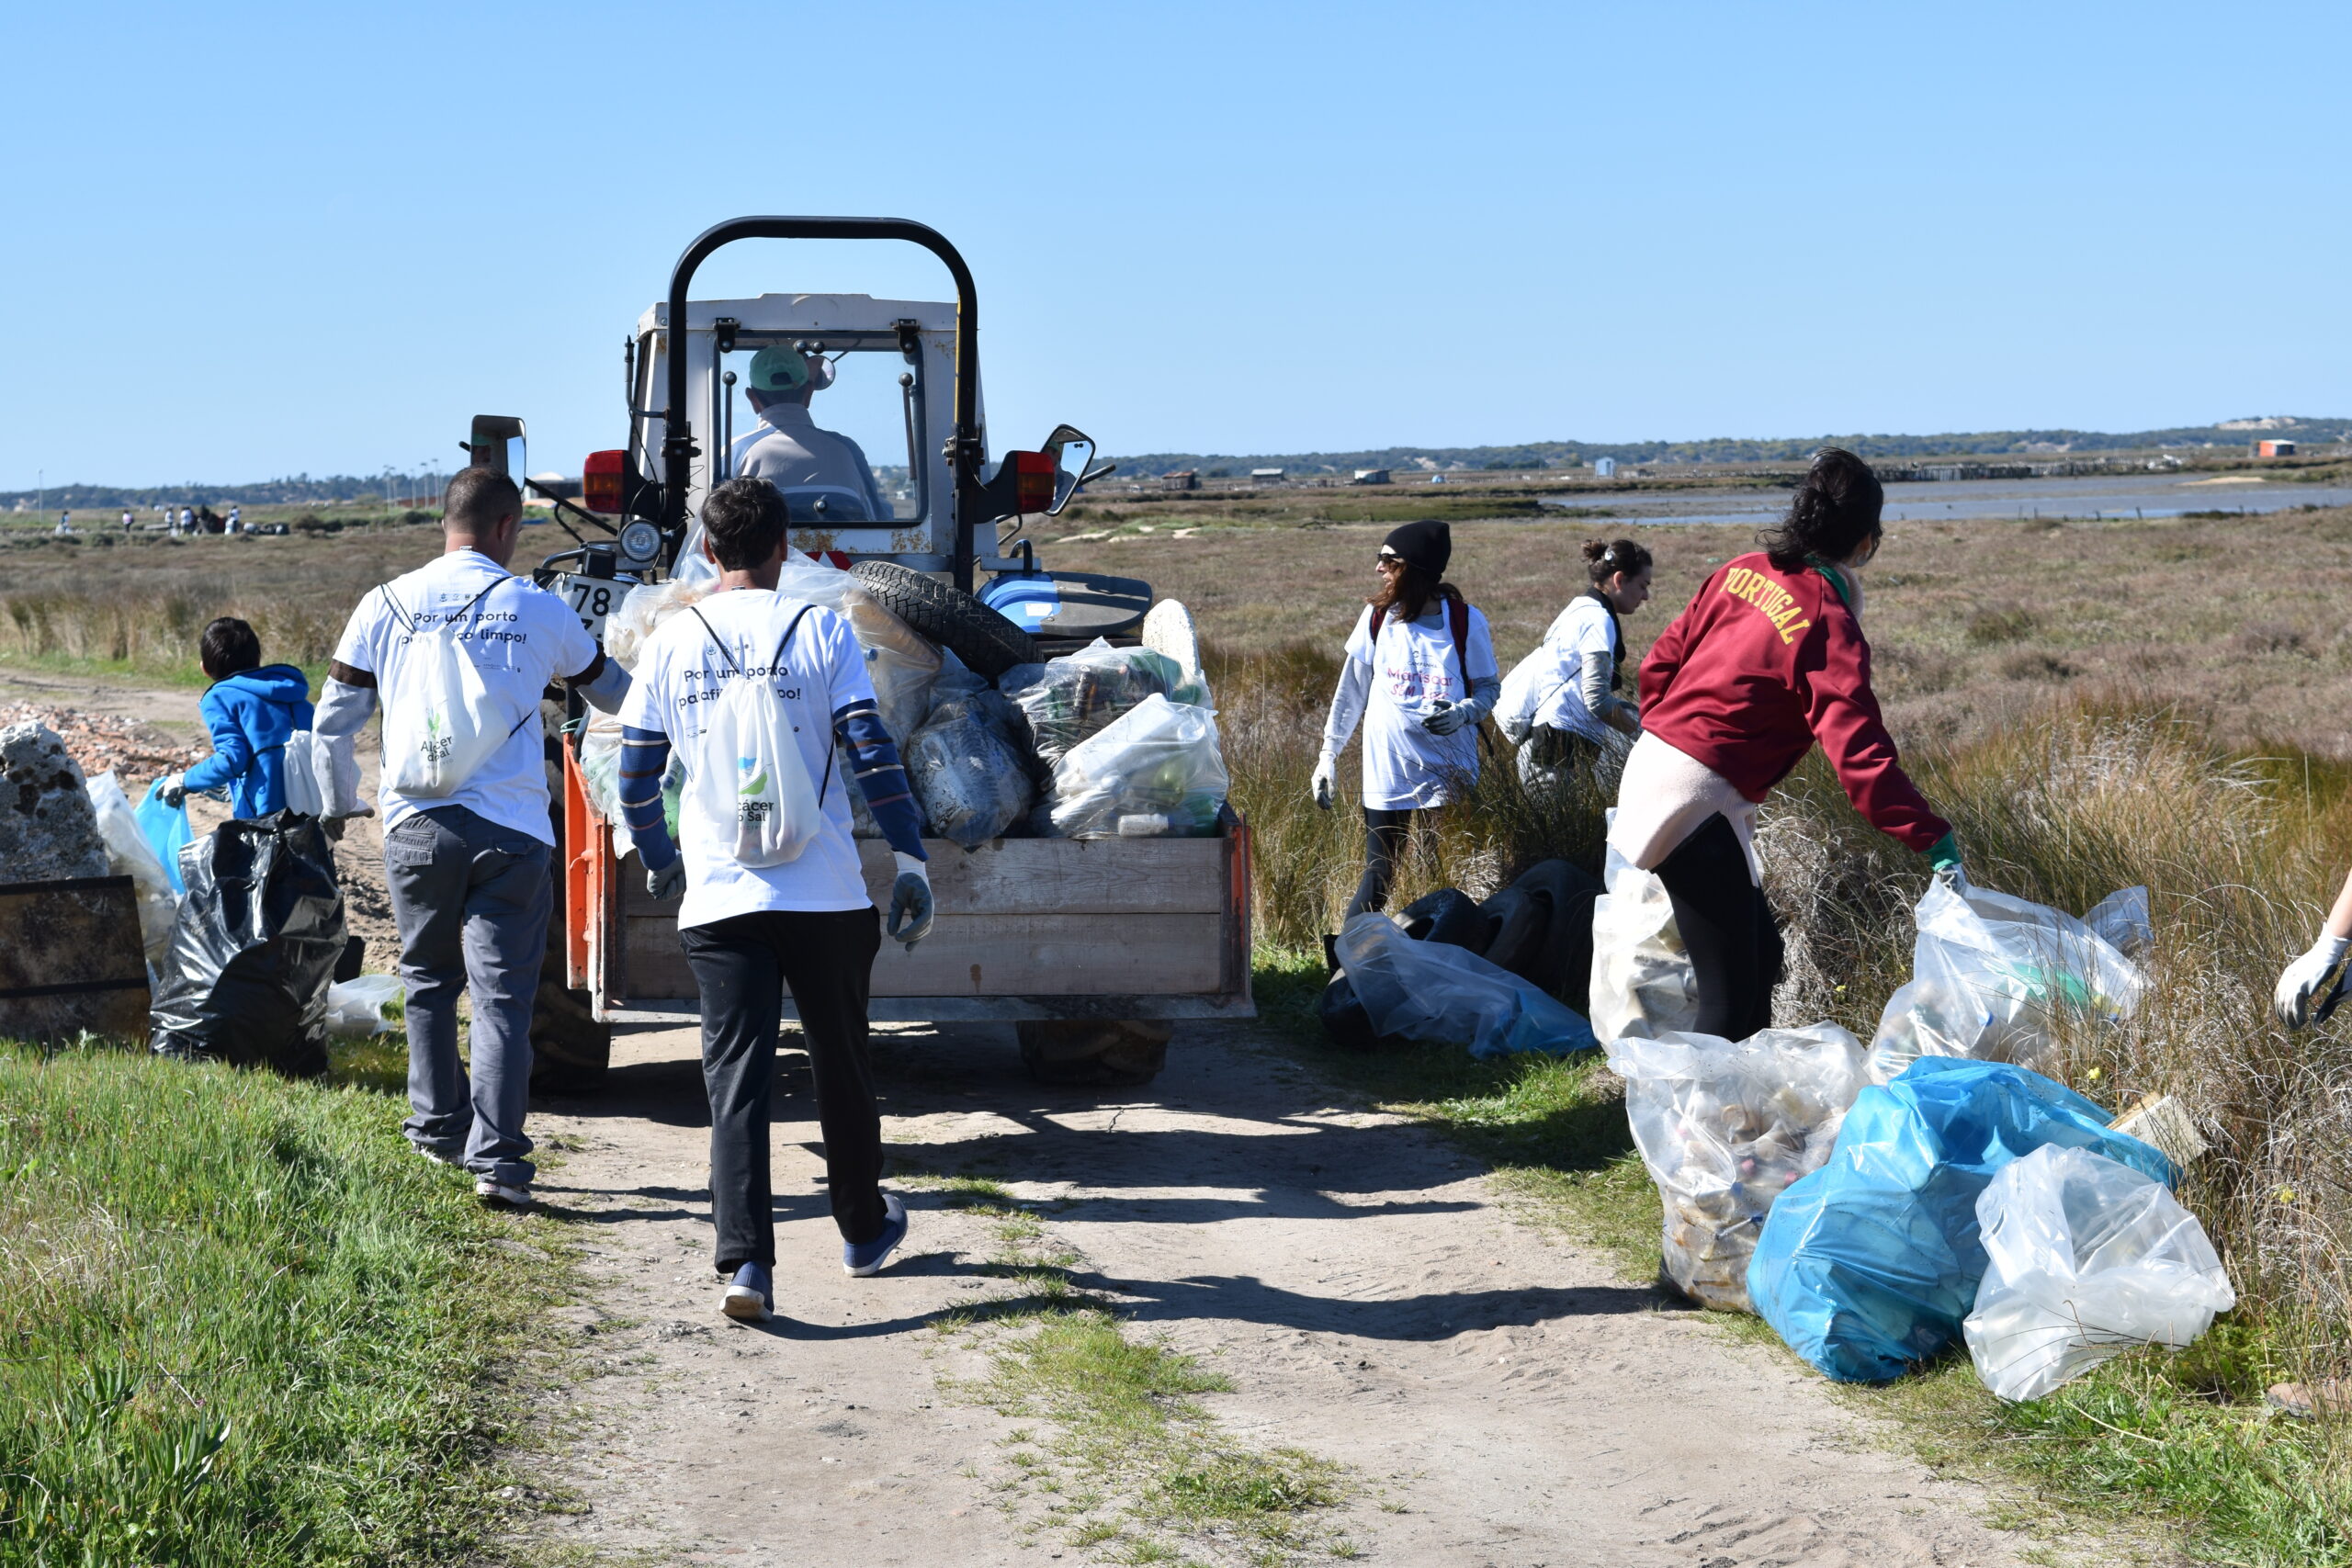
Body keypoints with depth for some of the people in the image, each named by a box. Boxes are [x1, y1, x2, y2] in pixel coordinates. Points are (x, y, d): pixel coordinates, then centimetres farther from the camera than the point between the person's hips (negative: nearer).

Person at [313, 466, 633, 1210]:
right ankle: (497, 1158, -9)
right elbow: (612, 694, 20)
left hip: (418, 825, 2)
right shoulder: (538, 610, 4)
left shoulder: (386, 607, 5)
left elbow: (333, 719, 9)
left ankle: (438, 1130, 27)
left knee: (430, 982, 20)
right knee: (502, 996, -2)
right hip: (510, 830, -2)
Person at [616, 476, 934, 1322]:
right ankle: (863, 1228, 33)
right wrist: (909, 858, -1)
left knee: (735, 1081, 0)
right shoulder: (819, 629, -1)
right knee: (841, 1065, 16)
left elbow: (635, 778, 9)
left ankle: (745, 1263, -12)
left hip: (718, 901, 1)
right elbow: (871, 753, -7)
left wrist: (660, 864, 25)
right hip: (825, 894, 0)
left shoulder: (670, 642, 4)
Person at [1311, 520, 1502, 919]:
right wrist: (1329, 752, 7)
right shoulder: (1376, 617, 2)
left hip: (1450, 768, -1)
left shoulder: (1466, 621, -4)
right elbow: (1352, 689, 8)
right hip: (1387, 769, 1)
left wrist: (1463, 713, -18)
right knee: (1377, 880, 1)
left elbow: (1489, 687, 3)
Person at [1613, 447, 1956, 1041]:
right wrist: (1931, 838, -20)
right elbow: (1859, 754, -21)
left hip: (1650, 765, 9)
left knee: (1760, 953, 20)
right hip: (1695, 801, -9)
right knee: (1731, 995, -6)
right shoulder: (1830, 627, -14)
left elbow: (1661, 661, 13)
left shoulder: (1741, 572, 7)